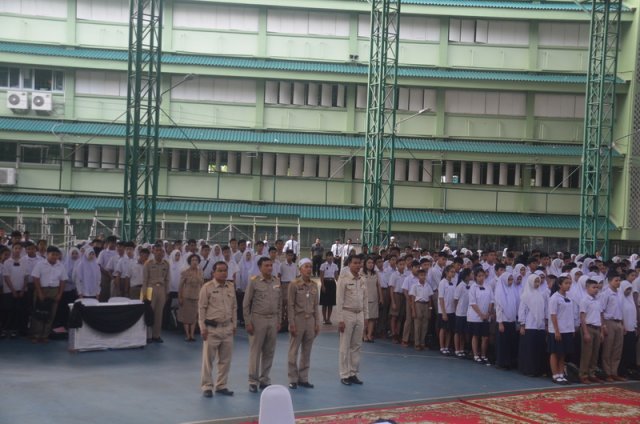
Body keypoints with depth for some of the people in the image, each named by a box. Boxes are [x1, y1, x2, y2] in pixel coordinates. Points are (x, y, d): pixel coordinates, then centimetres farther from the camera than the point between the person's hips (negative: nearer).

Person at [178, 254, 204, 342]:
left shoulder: (200, 273, 5)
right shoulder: (185, 272, -6)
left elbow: (202, 285, 10)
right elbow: (181, 286, -3)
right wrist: (180, 297, -6)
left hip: (197, 297, 3)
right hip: (186, 297, -3)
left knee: (194, 316, 5)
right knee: (186, 316, 2)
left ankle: (192, 335, 11)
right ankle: (187, 334, 10)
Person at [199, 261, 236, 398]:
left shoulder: (231, 287, 7)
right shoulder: (207, 287, -8)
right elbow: (201, 308, -7)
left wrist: (234, 325, 12)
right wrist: (203, 328, -9)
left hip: (227, 328, 5)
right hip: (212, 328, -5)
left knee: (225, 360, 10)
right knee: (208, 359, 2)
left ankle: (221, 386, 22)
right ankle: (207, 387, 12)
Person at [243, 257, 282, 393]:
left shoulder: (276, 281, 7)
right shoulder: (254, 282, -6)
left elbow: (279, 303, 12)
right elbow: (246, 304, -4)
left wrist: (278, 321, 9)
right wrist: (248, 322, -8)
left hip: (273, 320, 4)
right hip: (258, 319, -4)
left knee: (269, 352, 8)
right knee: (255, 351, 0)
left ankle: (265, 379, 19)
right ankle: (253, 381, 7)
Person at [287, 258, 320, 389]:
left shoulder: (314, 285, 7)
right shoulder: (294, 284, -7)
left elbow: (316, 305, 10)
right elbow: (290, 305, -8)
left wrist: (317, 323, 7)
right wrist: (292, 323, -12)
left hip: (310, 320, 5)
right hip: (298, 319, -4)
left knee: (306, 352, 8)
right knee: (294, 351, 2)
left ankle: (303, 378, 17)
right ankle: (293, 379, 10)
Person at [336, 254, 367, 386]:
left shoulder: (362, 280, 9)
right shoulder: (343, 279, -9)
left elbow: (365, 300, 13)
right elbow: (339, 300, -11)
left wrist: (366, 316, 10)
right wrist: (340, 319, -13)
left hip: (359, 315, 6)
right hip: (347, 314, -6)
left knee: (356, 346, 10)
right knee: (345, 346, 1)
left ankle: (353, 373, 18)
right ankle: (344, 375, 8)